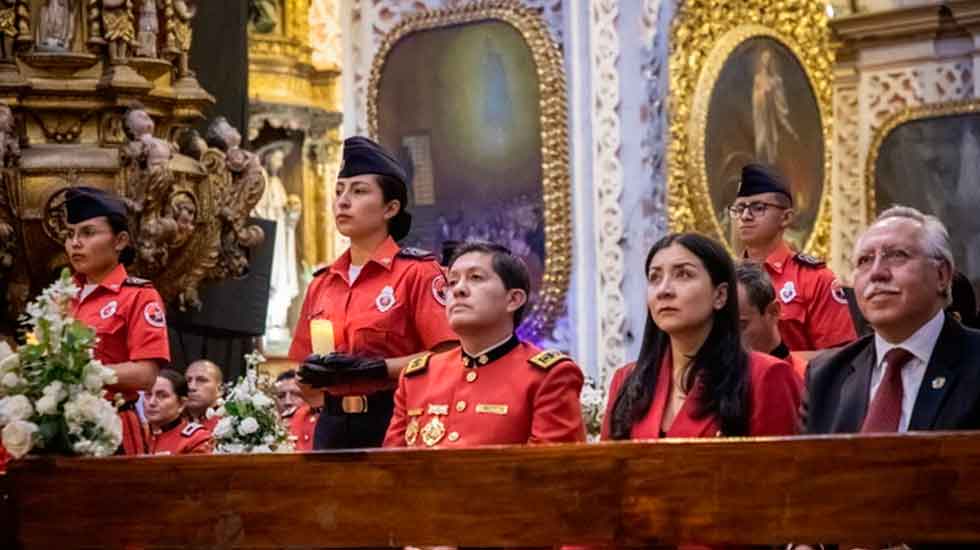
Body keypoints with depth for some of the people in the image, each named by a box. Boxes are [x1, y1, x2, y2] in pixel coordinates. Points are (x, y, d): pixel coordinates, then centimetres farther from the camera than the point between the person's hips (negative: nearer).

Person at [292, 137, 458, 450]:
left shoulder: (417, 271, -3)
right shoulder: (321, 284, 14)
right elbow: (303, 366, 19)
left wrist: (375, 368, -19)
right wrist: (313, 374, -4)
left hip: (394, 422, -5)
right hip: (333, 426, 5)